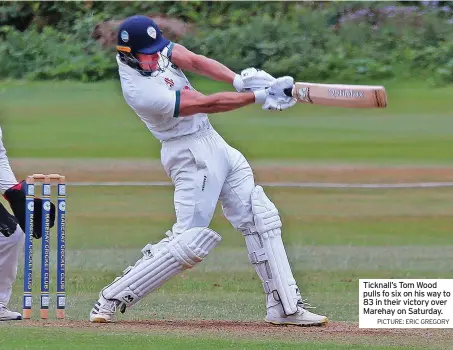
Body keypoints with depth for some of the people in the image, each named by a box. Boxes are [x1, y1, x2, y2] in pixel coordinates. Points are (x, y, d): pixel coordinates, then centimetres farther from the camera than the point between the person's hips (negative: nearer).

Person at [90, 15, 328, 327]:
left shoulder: (150, 50, -4)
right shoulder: (140, 91, -26)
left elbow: (193, 61, -11)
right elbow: (207, 104, -23)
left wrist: (239, 80, -26)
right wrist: (258, 96, -21)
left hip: (213, 143, 9)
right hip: (192, 156, -9)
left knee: (261, 219, 6)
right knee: (189, 242, -12)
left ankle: (286, 308, 8)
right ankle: (113, 299, -1)